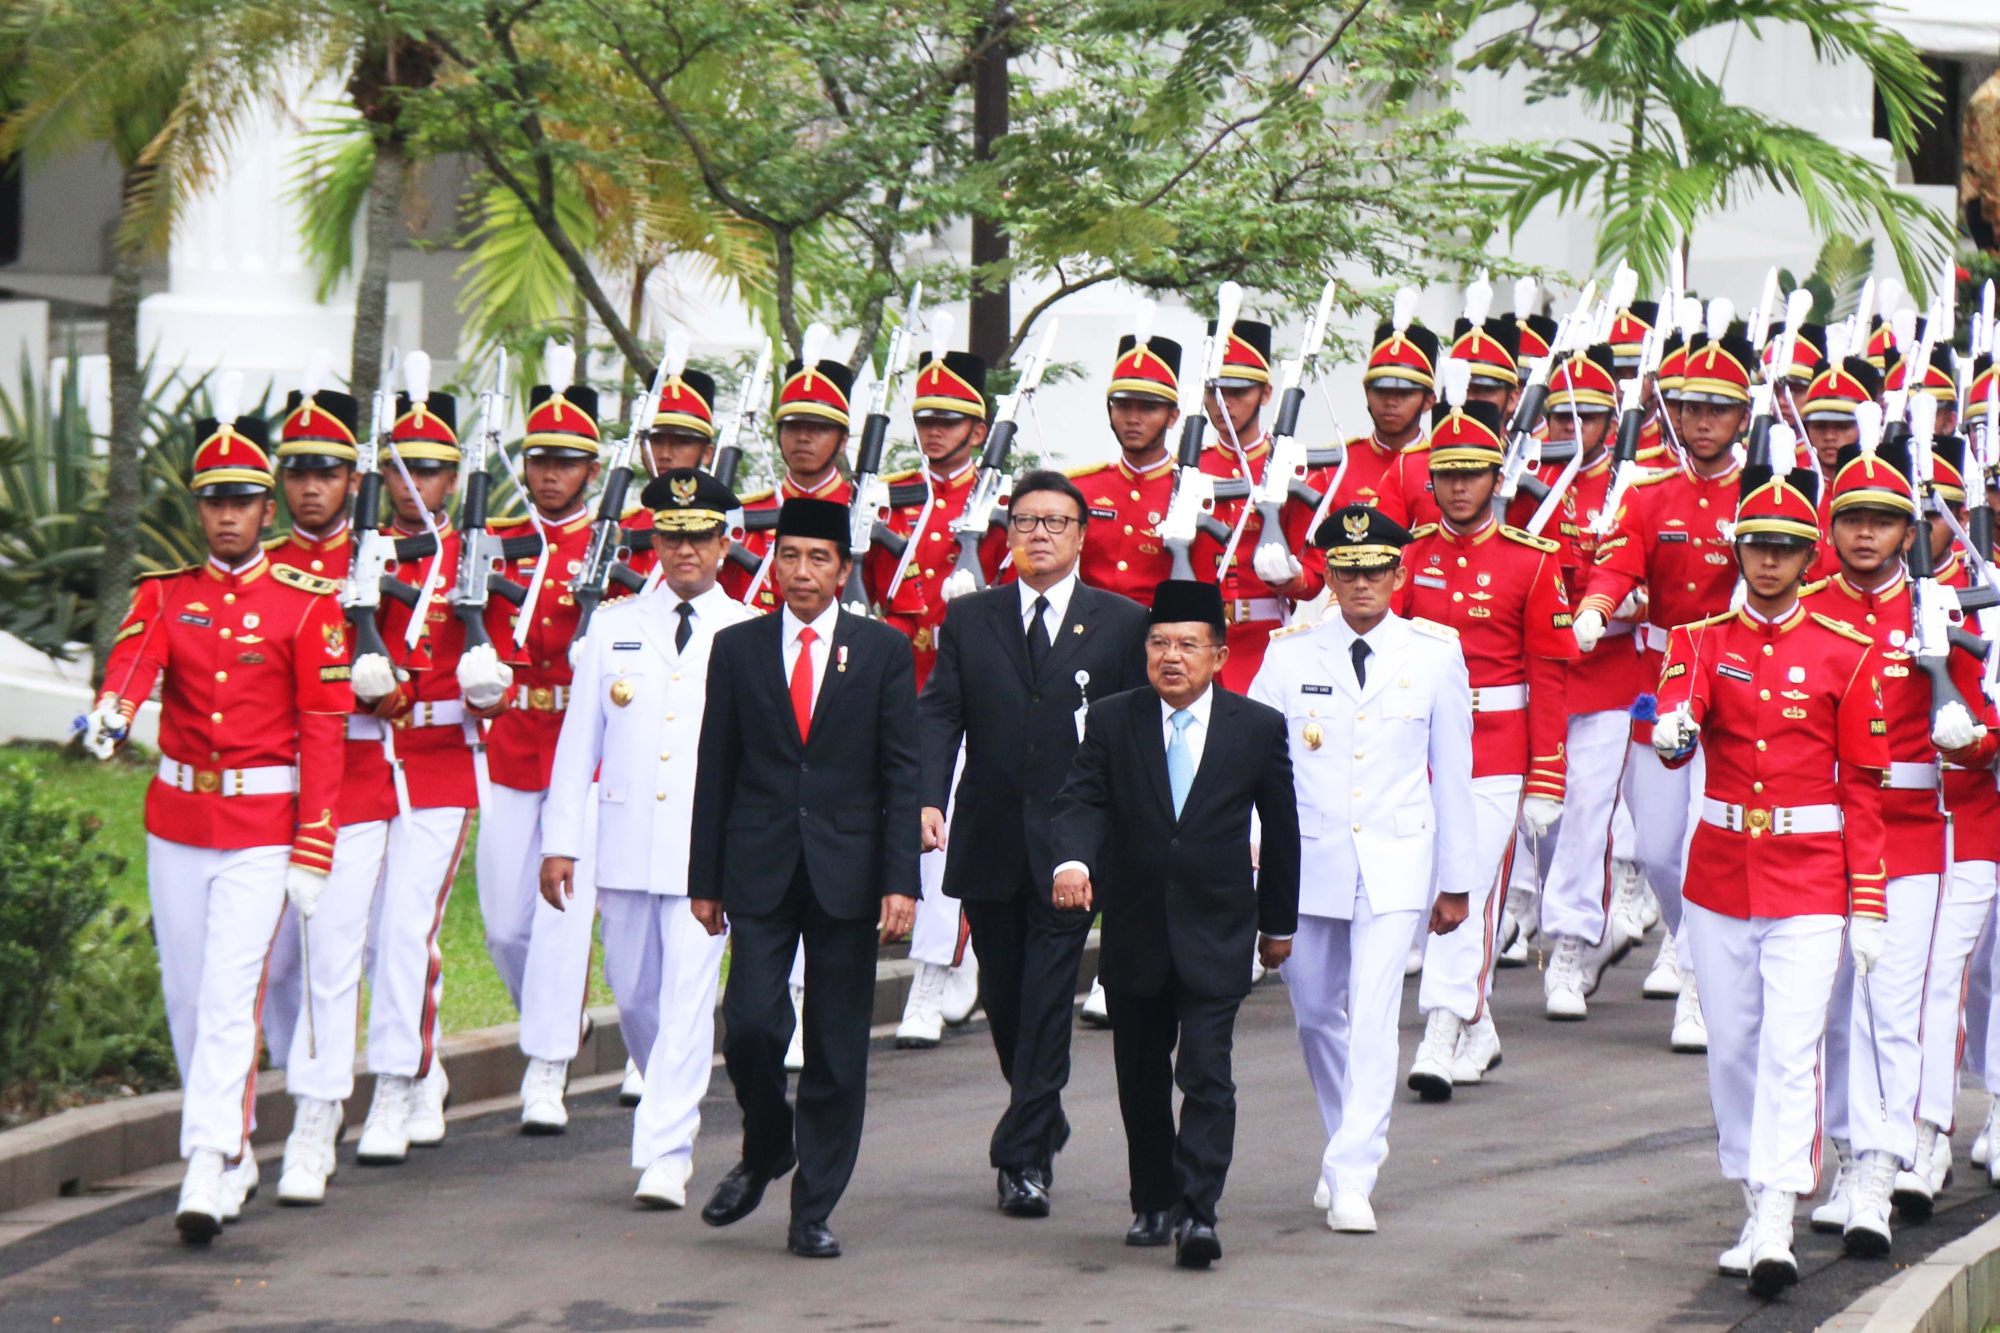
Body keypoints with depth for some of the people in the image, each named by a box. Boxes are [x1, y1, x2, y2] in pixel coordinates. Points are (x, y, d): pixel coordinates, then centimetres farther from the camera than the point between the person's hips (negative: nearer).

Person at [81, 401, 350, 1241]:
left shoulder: (307, 604, -3)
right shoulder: (164, 595, 6)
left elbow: (325, 731, -4)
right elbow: (134, 654, -17)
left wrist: (313, 853, -9)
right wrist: (111, 709, -41)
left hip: (261, 830, -4)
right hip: (176, 822, 4)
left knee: (229, 996, -14)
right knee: (185, 998, 10)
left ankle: (207, 1171, -18)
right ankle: (232, 1151, 26)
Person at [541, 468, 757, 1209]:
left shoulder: (750, 637, 2)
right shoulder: (613, 628, 8)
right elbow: (579, 738, 9)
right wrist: (560, 840, 5)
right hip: (627, 848, 3)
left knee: (689, 999, -10)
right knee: (633, 998, 12)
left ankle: (666, 1155, -10)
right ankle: (675, 1109, 36)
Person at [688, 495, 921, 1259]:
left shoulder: (883, 652, 4)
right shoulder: (737, 650, 6)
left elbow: (903, 775, 1)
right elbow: (715, 770, 8)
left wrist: (901, 881, -7)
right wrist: (705, 879, 5)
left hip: (846, 872, 0)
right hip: (761, 871, 0)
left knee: (837, 1050, 1)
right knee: (750, 1023, -11)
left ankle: (813, 1212, 9)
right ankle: (764, 1150, 18)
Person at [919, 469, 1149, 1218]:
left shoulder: (1123, 624, 4)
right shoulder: (968, 621, 9)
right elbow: (939, 715, 1)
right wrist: (928, 799, -15)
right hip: (989, 844, 3)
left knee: (1048, 995, -8)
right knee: (1005, 997, 12)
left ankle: (1023, 1157, -7)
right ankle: (1043, 1128, 31)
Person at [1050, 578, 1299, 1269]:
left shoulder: (1258, 728, -1)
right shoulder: (1112, 721, 0)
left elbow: (1281, 828, 7)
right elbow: (1082, 800, -10)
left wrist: (1278, 921, 13)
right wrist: (1072, 860, -31)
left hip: (1216, 932, -2)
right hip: (1135, 928, 2)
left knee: (1206, 1073, -13)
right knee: (1141, 1076, 12)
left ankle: (1197, 1211, -16)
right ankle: (1153, 1203, 27)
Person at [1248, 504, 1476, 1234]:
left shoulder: (1435, 653, 1)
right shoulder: (1291, 653, 1)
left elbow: (1453, 770, 6)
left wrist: (1456, 879, 8)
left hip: (1395, 864, -2)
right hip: (1308, 859, 2)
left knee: (1373, 1017, -13)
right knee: (1317, 1014, 13)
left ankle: (1351, 1178, -14)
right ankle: (1355, 1143, 35)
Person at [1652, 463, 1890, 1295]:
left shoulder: (1846, 654, 0)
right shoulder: (1701, 641, 5)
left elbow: (1863, 788, 1)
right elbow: (1675, 719, -15)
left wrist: (1867, 909, -2)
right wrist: (1671, 733, -41)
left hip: (1808, 882, -3)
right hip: (1719, 873, 3)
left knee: (1790, 1051, -12)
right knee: (1732, 1049, 9)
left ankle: (1775, 1233, -18)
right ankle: (1754, 1211, 22)